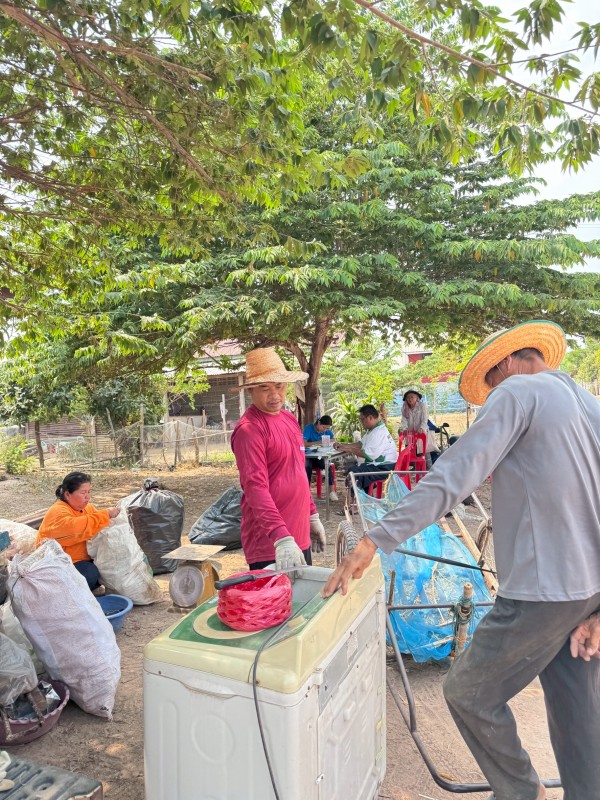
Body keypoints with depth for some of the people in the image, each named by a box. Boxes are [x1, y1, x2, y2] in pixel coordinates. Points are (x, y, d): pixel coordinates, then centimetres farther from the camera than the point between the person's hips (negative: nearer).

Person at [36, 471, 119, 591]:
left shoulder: (88, 508, 7)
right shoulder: (57, 512, -21)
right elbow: (78, 528, -38)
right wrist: (106, 514, -33)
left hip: (83, 560, 8)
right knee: (90, 573, -29)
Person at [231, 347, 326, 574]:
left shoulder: (290, 419, 10)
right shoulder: (249, 430, -16)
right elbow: (255, 488, -25)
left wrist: (312, 516, 19)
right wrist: (281, 538, -33)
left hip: (300, 538, 8)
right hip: (269, 544, -8)